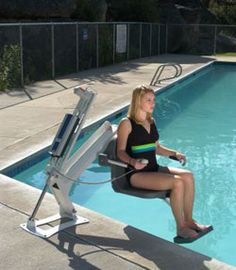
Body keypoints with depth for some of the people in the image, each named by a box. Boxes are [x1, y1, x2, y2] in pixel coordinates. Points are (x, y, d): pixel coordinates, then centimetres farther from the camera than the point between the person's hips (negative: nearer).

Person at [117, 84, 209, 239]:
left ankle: (189, 220, -5)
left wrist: (174, 153, 4)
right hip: (137, 174, -7)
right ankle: (181, 228, -13)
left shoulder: (151, 121, 14)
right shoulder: (127, 123, -8)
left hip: (154, 169, 7)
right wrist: (133, 161, -29)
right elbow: (121, 152, -9)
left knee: (188, 176, -15)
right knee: (177, 182, -25)